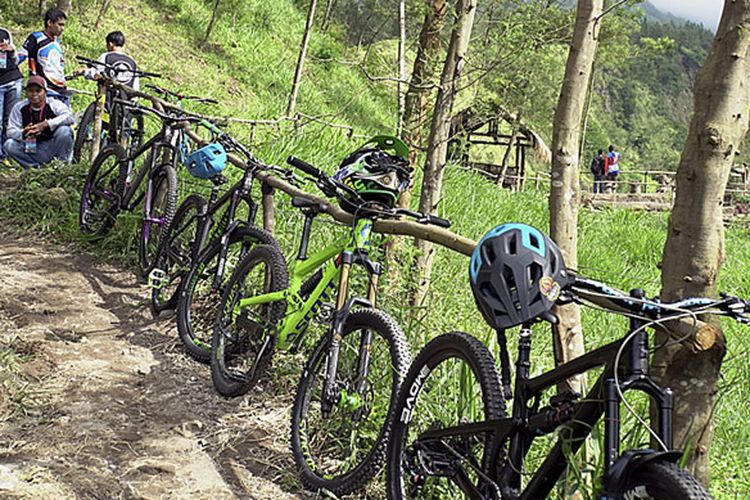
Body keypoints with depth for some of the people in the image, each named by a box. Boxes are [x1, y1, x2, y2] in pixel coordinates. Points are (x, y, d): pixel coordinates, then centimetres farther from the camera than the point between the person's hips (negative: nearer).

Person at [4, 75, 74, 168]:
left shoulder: (54, 104, -10)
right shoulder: (19, 108, -2)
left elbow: (70, 117, -29)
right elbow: (11, 130, -7)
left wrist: (46, 124, -37)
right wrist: (23, 133, -32)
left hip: (53, 147, -2)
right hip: (31, 148, 2)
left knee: (64, 130, -30)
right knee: (9, 145, -19)